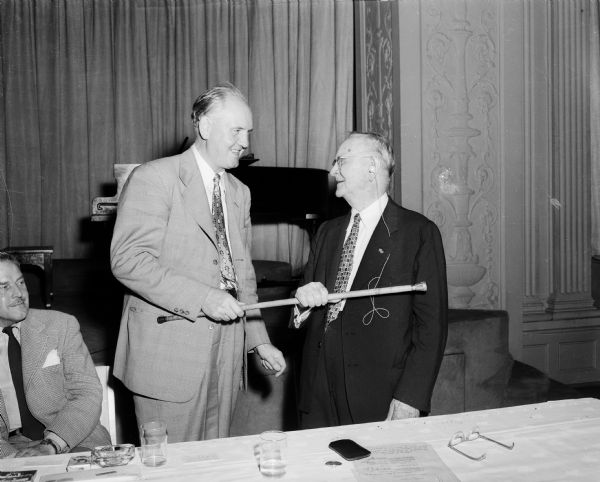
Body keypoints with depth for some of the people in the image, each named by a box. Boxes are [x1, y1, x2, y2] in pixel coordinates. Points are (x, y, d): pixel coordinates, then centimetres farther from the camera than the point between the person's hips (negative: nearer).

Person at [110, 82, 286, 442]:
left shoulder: (240, 192, 15)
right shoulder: (154, 178, -8)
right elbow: (127, 259, -17)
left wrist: (260, 340, 13)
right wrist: (201, 298, -22)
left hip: (226, 351, 6)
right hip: (169, 351, -6)